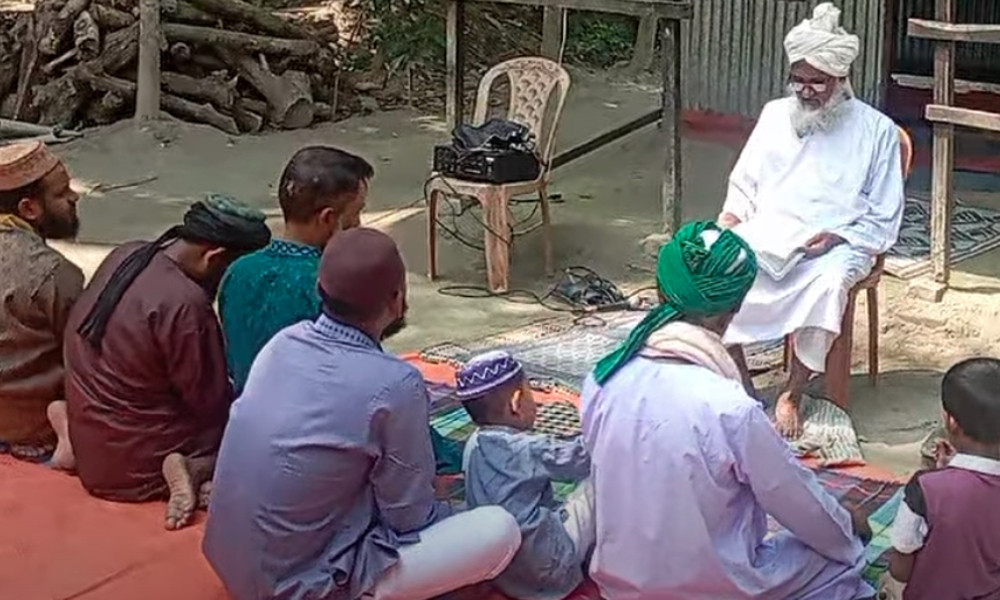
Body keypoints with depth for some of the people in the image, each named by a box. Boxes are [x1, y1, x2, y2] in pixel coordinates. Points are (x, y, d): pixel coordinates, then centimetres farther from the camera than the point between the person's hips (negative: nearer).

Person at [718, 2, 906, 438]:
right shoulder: (776, 114, 13)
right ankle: (740, 380, -15)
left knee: (827, 283, -38)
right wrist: (730, 218, -2)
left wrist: (837, 239, -15)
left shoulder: (877, 131, 2)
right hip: (765, 235, 4)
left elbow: (883, 220, 2)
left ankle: (792, 394, -23)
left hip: (835, 247, -3)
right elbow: (744, 184, 19)